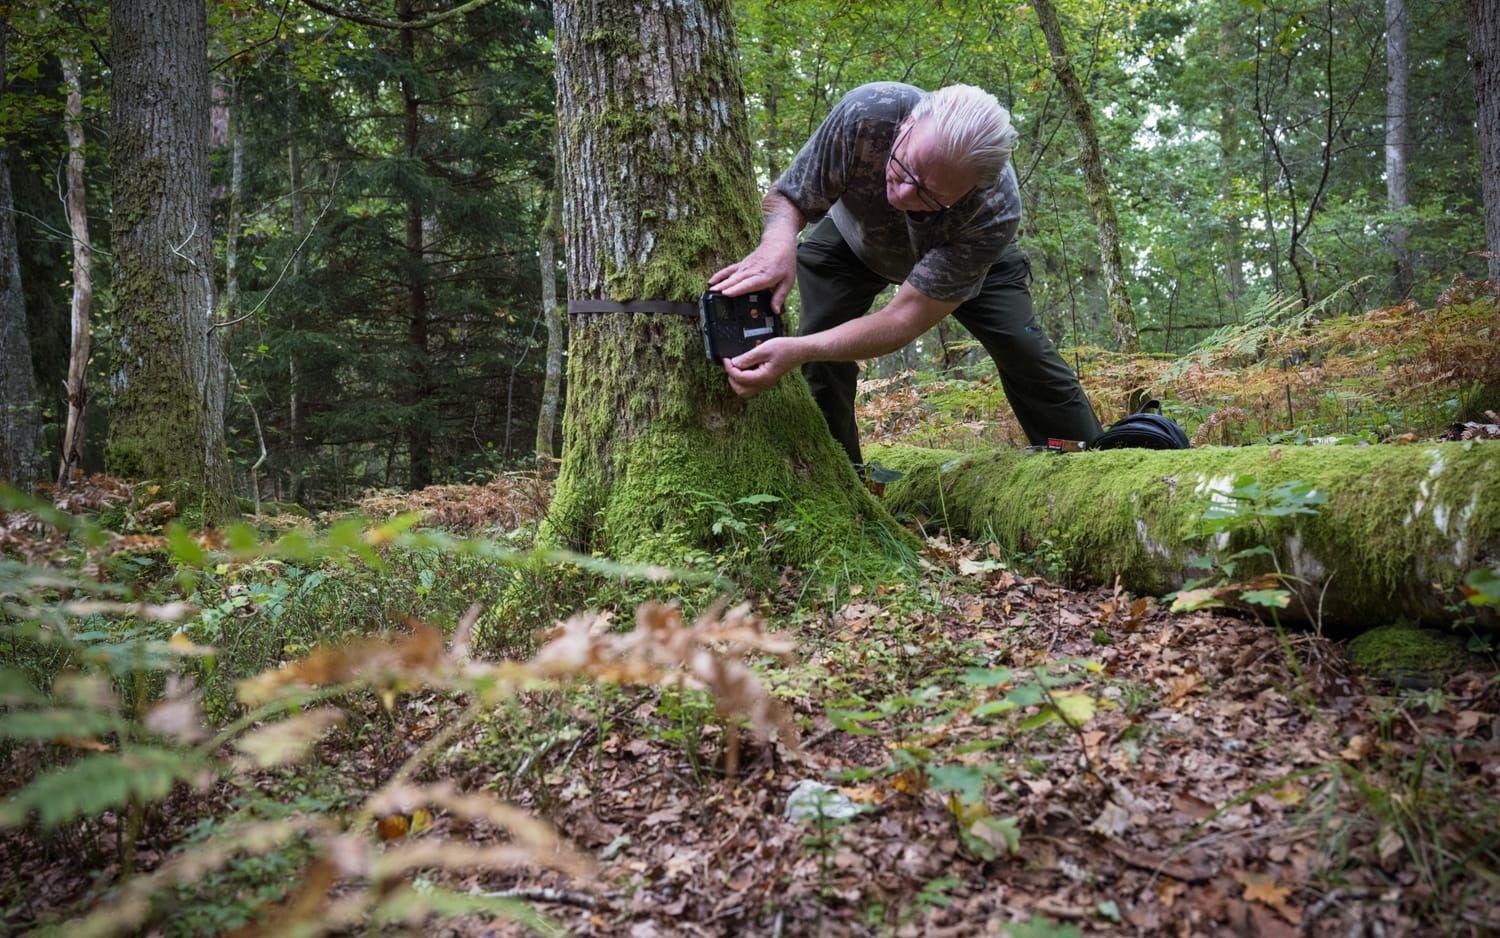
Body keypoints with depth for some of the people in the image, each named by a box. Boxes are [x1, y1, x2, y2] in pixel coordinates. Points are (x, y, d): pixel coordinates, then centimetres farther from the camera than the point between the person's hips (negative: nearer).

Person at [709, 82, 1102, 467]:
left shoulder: (996, 210, -43)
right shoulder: (866, 112, -41)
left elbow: (906, 318, -42)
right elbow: (785, 199, -28)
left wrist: (798, 351, -56)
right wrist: (778, 244, -53)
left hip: (964, 254, -1)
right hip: (852, 236, 1)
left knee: (1024, 353, -13)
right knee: (820, 346, -19)